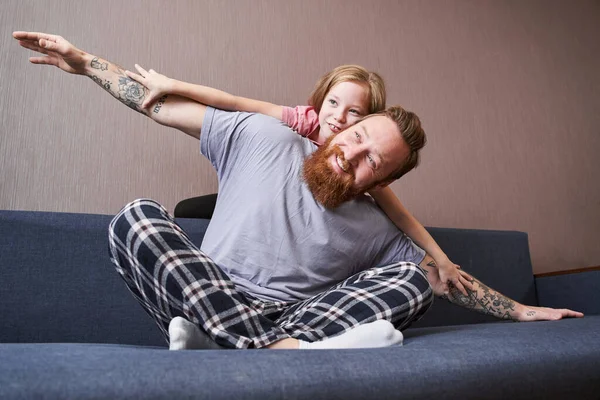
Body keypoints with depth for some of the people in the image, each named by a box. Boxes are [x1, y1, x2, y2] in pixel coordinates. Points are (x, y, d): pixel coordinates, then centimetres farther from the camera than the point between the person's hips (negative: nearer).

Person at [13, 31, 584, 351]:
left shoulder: (375, 229, 6)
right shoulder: (264, 139, 0)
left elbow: (444, 275, 13)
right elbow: (167, 106, 3)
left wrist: (520, 310, 13)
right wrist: (86, 62, 3)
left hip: (295, 319, 1)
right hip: (208, 302, 0)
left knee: (412, 277, -15)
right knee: (138, 219, -28)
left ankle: (286, 347, -37)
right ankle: (288, 349, -40)